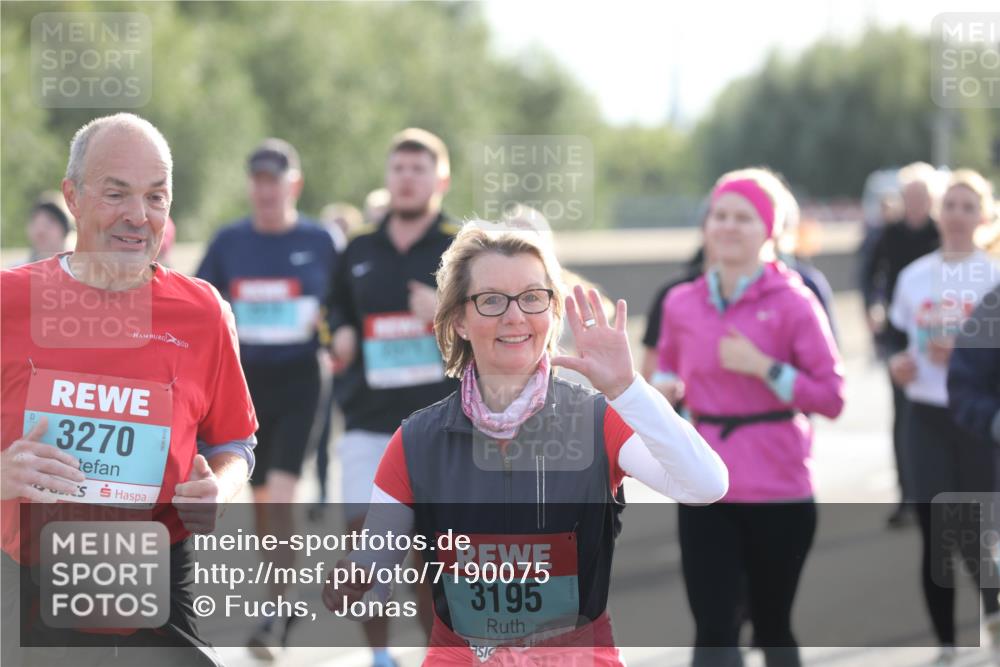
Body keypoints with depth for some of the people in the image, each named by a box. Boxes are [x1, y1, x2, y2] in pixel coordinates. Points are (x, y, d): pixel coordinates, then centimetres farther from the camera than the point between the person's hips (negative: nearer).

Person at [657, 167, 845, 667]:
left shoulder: (792, 303, -6)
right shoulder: (682, 304, 5)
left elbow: (832, 398, -9)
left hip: (778, 493, -2)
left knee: (772, 626, 12)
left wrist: (762, 366, -19)